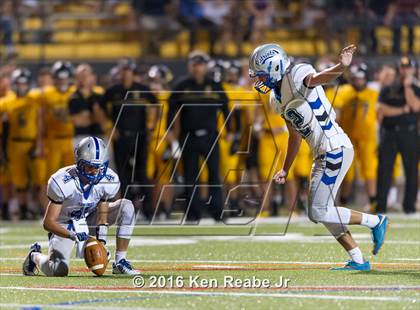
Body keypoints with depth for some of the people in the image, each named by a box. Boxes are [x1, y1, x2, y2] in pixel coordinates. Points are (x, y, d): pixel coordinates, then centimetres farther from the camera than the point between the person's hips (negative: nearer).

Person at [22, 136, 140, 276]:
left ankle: (120, 262, -12)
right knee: (59, 270, -26)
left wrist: (101, 241, -25)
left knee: (126, 206, -17)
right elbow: (48, 222, -26)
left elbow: (102, 216, -11)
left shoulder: (110, 180, -21)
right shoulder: (62, 182, -31)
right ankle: (35, 255, 12)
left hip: (90, 220, 4)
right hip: (65, 226, -4)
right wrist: (72, 235, -41)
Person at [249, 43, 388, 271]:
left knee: (319, 212, -8)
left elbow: (318, 77, -37)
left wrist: (341, 67, -58)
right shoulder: (277, 98, 15)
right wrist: (285, 170, 28)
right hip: (323, 155, 10)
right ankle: (358, 261, 23)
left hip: (335, 149, -10)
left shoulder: (297, 76, -13)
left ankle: (374, 222, 6)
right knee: (322, 212, 15)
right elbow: (295, 136, 24)